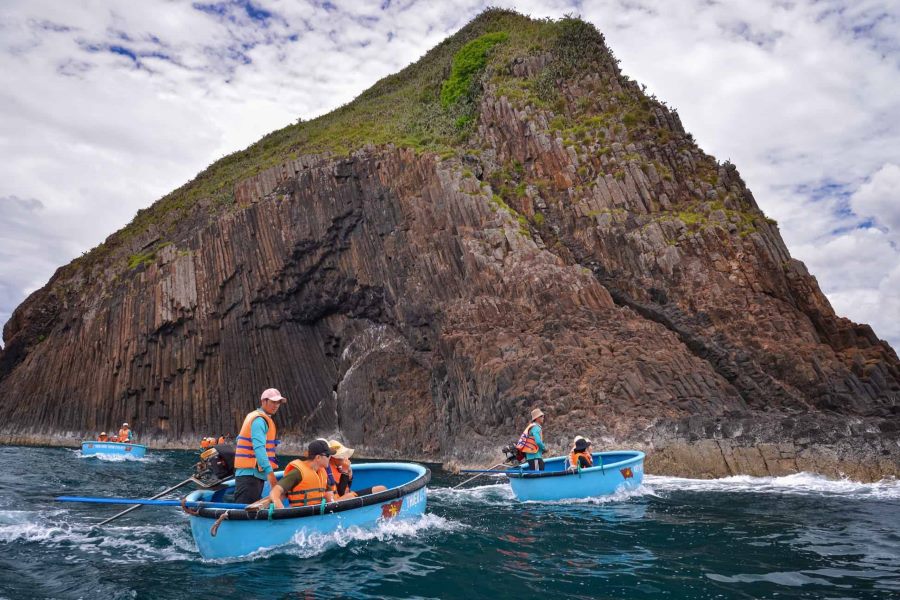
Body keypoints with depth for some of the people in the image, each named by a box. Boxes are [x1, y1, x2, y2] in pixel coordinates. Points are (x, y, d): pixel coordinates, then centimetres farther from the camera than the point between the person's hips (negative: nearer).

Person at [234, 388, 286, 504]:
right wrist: (269, 471, -33)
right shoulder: (260, 420, -14)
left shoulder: (253, 416, 19)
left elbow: (239, 440, 24)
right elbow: (259, 447, -26)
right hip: (250, 473, -11)